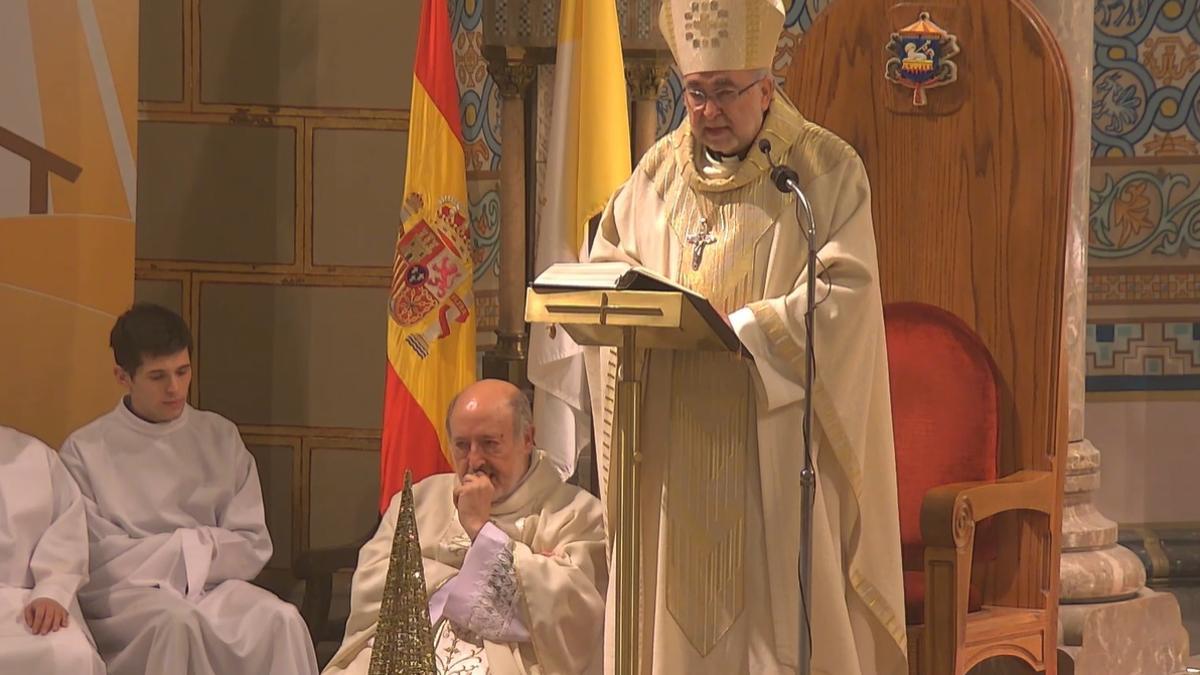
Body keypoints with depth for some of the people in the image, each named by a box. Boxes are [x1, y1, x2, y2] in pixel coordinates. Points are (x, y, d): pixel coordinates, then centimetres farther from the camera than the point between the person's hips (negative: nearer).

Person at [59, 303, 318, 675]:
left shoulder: (220, 437, 15)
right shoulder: (85, 451, 5)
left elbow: (253, 549, 8)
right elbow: (97, 560, -3)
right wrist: (194, 545, -3)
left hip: (214, 588, 3)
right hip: (125, 596, -3)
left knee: (280, 619, -30)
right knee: (178, 622, -38)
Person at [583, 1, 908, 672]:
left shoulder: (827, 170, -2)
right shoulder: (660, 171, 12)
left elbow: (845, 291, -12)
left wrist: (739, 327, -19)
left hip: (775, 442, -4)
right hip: (674, 447, 4)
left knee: (783, 614, -6)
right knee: (679, 609, 2)